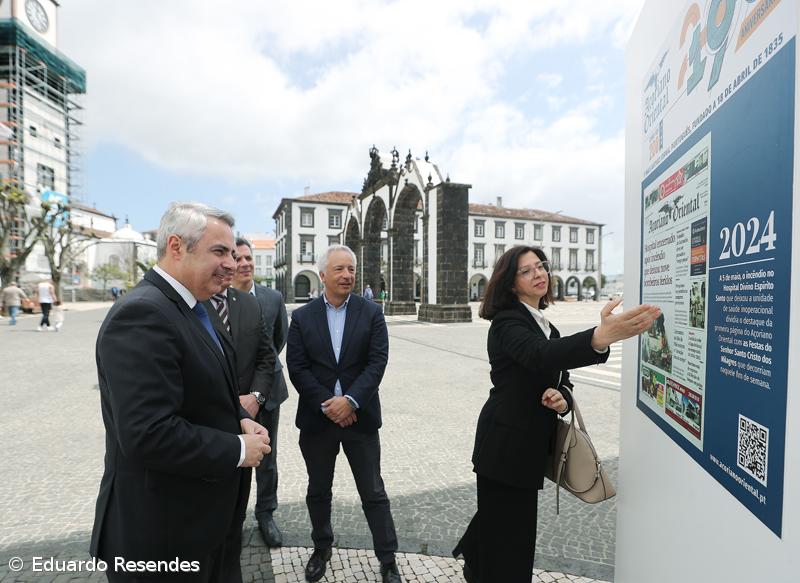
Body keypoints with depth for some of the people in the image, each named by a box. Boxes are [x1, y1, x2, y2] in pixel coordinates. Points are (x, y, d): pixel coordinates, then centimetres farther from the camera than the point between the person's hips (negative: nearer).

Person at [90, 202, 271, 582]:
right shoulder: (142, 314, -25)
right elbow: (148, 435, -32)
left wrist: (239, 420, -3)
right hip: (163, 528, -9)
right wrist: (238, 449, -20)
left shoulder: (189, 308, 6)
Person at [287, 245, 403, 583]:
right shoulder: (302, 317, 0)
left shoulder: (371, 313, -2)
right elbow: (297, 368, -5)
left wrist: (350, 400, -19)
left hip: (360, 416, -1)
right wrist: (326, 405, -14)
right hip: (317, 418, 2)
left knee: (373, 493, 9)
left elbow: (377, 362, -9)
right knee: (318, 491, 19)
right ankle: (321, 549, 42)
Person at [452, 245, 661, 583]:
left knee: (503, 519, 26)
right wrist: (600, 337, -54)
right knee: (510, 531, 3)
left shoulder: (545, 326, 11)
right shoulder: (507, 322, -17)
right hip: (506, 443, -8)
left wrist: (563, 399, -12)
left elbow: (560, 376, 12)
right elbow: (539, 355, -38)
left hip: (529, 442, 9)